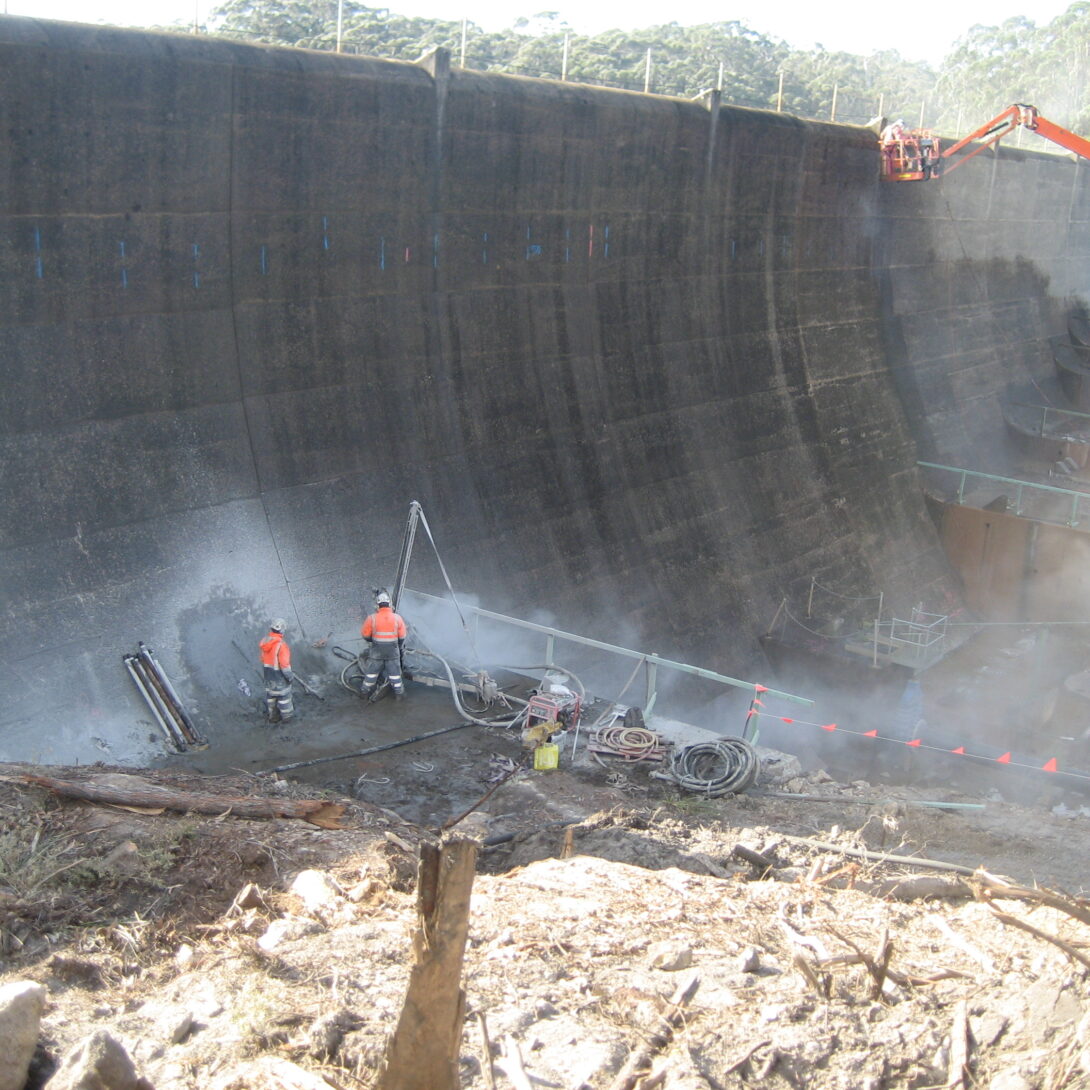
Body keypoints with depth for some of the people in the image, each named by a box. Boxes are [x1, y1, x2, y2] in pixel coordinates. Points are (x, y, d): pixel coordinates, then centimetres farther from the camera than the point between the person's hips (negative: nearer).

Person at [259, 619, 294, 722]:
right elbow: (285, 664, -26)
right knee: (283, 694, 13)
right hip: (280, 675, -6)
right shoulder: (281, 645, -30)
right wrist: (289, 676, -12)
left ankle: (272, 715, 32)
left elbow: (263, 659, 4)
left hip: (268, 674, 6)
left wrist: (264, 672, 17)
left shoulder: (265, 641, -8)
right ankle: (286, 715, 28)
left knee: (270, 693, 20)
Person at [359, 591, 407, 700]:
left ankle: (366, 691, 29)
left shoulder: (372, 618, -16)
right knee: (394, 672, 14)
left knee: (372, 671, 16)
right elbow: (402, 637, -2)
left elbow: (365, 635, -4)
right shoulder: (397, 618, -11)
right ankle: (398, 692, 22)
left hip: (376, 651, -1)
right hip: (393, 651, 1)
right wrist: (400, 647, 16)